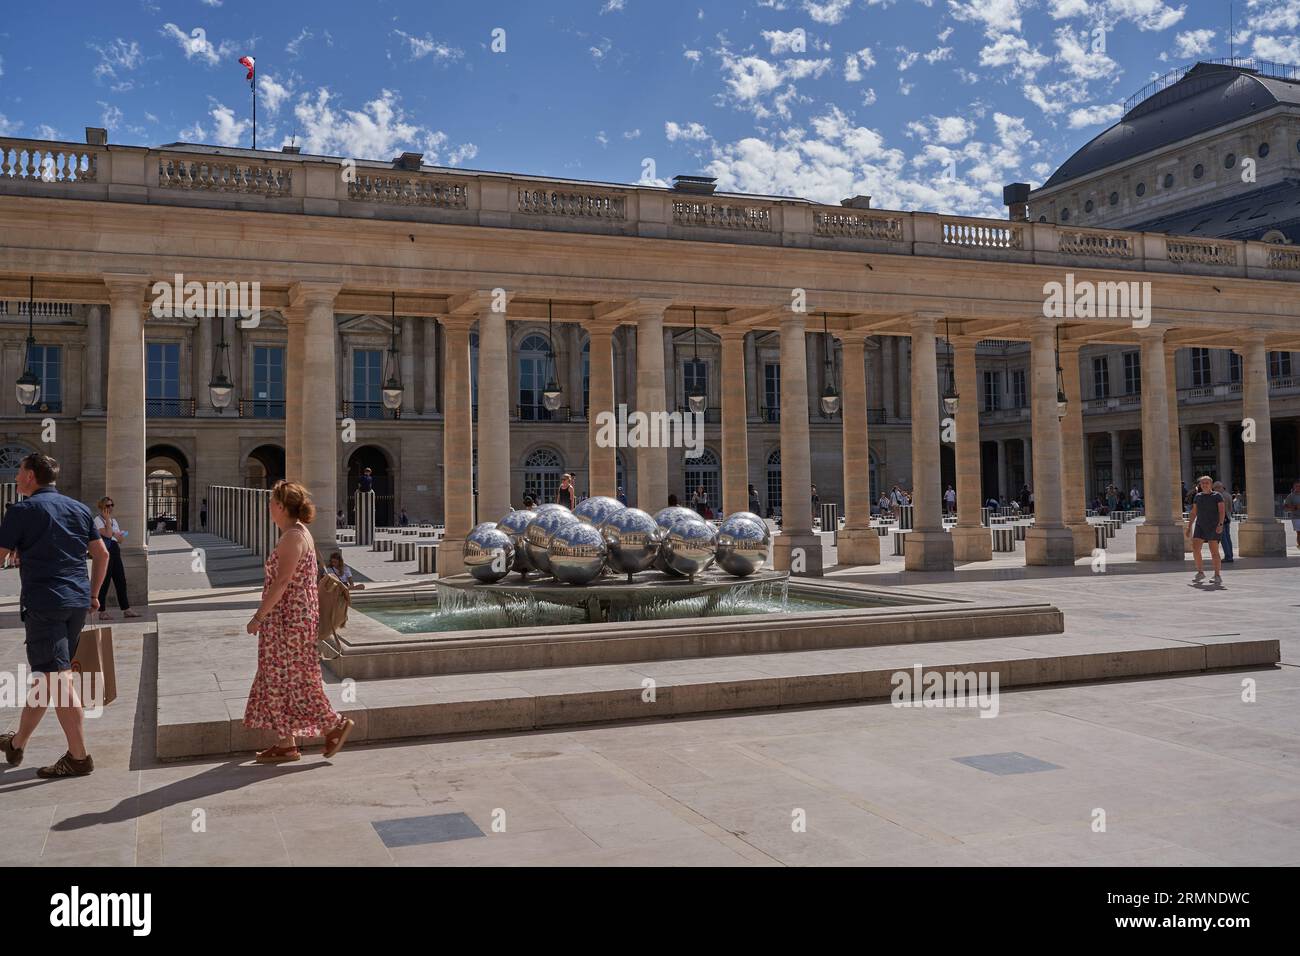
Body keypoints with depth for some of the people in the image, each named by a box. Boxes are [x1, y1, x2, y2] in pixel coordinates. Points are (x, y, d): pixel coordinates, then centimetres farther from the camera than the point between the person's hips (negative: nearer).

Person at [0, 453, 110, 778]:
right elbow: (102, 553, 14)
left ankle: (79, 757, -8)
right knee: (45, 675, 17)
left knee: (57, 678, -7)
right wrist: (93, 594, 21)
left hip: (44, 603, -7)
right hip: (78, 601, 7)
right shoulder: (79, 509, 13)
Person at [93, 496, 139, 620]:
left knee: (121, 581, 7)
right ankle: (102, 612, 3)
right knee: (104, 582, -4)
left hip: (115, 551, 8)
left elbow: (121, 538, 16)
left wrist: (114, 533, -4)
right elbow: (108, 534, -18)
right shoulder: (98, 519, -5)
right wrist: (107, 519, -12)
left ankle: (126, 610, 10)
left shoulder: (113, 520, 18)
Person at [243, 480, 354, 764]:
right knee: (280, 680, 12)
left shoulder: (293, 537, -18)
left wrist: (258, 616, -20)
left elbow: (282, 582, -23)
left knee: (292, 679, -3)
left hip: (289, 618, -10)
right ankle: (286, 743, 16)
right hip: (291, 618, 10)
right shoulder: (298, 533, 14)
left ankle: (336, 725, 5)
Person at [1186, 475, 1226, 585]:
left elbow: (1222, 511, -10)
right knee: (1195, 548, -9)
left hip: (1214, 527, -4)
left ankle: (1217, 575, 3)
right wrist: (1189, 527, 14)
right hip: (1200, 526, 4)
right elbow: (1193, 513, 17)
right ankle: (1200, 572, 5)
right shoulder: (1198, 496, 12)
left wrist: (1220, 524, -24)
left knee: (1214, 551, -6)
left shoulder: (1217, 496, -1)